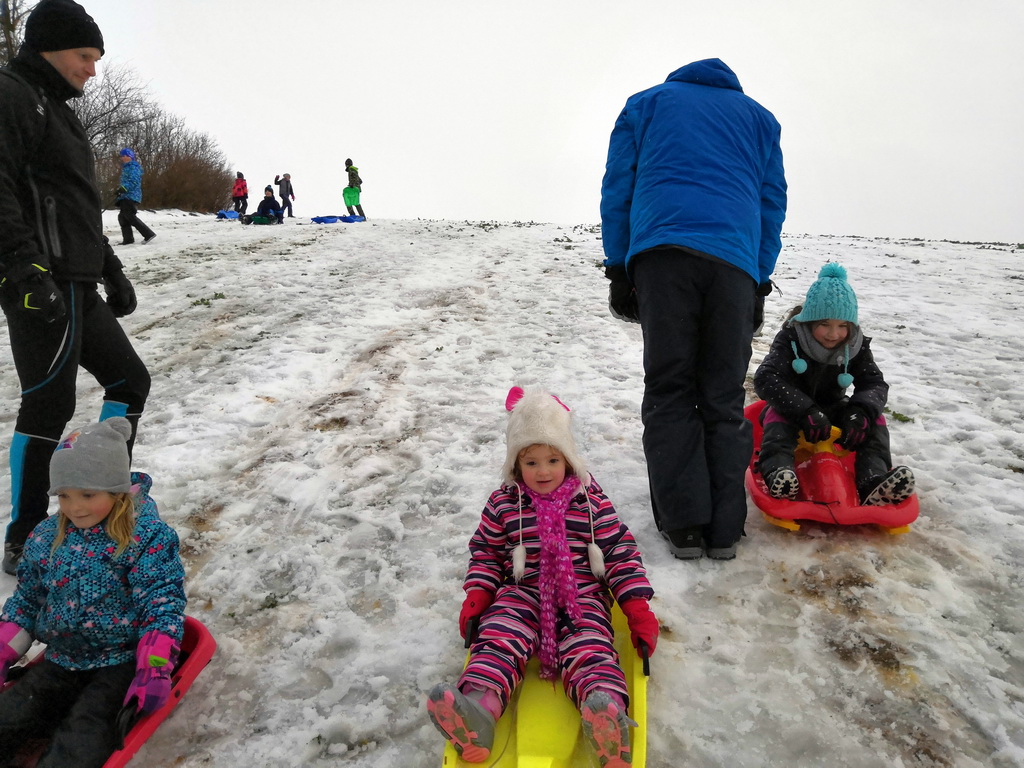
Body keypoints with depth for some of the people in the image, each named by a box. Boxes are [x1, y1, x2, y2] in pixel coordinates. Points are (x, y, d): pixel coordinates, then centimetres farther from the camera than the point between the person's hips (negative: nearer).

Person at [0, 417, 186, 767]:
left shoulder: (148, 536, -15)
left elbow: (163, 603, -18)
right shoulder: (46, 537, 3)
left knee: (82, 739, -21)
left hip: (121, 662, -6)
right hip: (61, 658, 6)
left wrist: (154, 669, -26)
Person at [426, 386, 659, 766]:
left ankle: (608, 716, -55)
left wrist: (637, 604, -4)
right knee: (498, 638, -27)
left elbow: (621, 550, 5)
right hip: (521, 593, 1)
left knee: (589, 647, -28)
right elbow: (485, 551, 16)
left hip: (583, 594, -1)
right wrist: (477, 595, -1)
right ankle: (479, 708, -51)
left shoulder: (590, 500, 5)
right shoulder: (503, 503, 7)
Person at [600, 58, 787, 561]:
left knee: (668, 392, 4)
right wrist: (760, 284, 20)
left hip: (660, 251, -1)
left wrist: (619, 270, 13)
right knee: (723, 397, 7)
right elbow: (773, 201, 23)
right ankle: (724, 529, 7)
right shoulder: (759, 116, 31)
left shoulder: (644, 103, 26)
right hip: (735, 259, 2)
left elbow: (616, 188, 15)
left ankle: (683, 525, 2)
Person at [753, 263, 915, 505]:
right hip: (793, 410, -4)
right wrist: (806, 411, -45)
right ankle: (777, 471, -57)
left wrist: (861, 413, -37)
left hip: (833, 410, 4)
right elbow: (765, 379, -32)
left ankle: (874, 484, -37)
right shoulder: (790, 339, -19)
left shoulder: (856, 346, -8)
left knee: (875, 422, -19)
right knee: (778, 414, -36)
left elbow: (875, 384, -12)